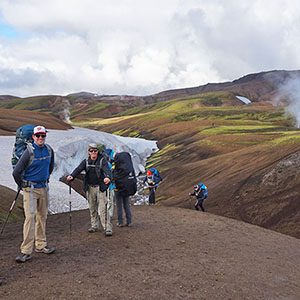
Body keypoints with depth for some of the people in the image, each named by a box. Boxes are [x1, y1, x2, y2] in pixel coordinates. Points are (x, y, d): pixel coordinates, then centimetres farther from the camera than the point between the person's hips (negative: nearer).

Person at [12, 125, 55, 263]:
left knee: (42, 217, 12)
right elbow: (16, 172, -14)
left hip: (44, 188, 6)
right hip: (30, 189, -6)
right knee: (30, 217, -13)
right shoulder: (29, 152, -16)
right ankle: (26, 251, -11)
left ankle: (41, 245, 24)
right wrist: (23, 186, -2)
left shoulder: (49, 150, 3)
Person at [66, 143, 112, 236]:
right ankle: (95, 226, 27)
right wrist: (72, 176, -28)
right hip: (90, 187, 4)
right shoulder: (86, 161, 7)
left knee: (102, 209, -8)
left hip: (100, 187, -4)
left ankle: (108, 228, -4)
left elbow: (107, 169, -21)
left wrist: (108, 177, -44)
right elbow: (78, 169, -8)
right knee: (92, 208, 13)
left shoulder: (102, 160, -4)